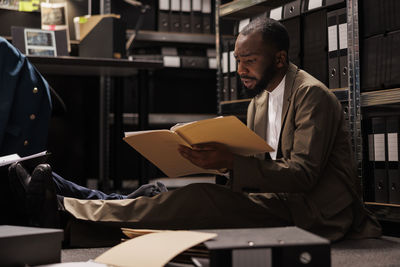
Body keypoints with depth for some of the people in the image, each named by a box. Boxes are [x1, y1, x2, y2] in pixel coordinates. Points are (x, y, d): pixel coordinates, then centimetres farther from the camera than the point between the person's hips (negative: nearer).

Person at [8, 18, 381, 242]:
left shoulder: (312, 95, -11)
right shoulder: (258, 102, 16)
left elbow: (304, 174, -22)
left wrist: (231, 161, -32)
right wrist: (217, 159, -5)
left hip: (312, 211, -8)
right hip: (281, 202, 8)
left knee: (200, 199, -24)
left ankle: (67, 205, -22)